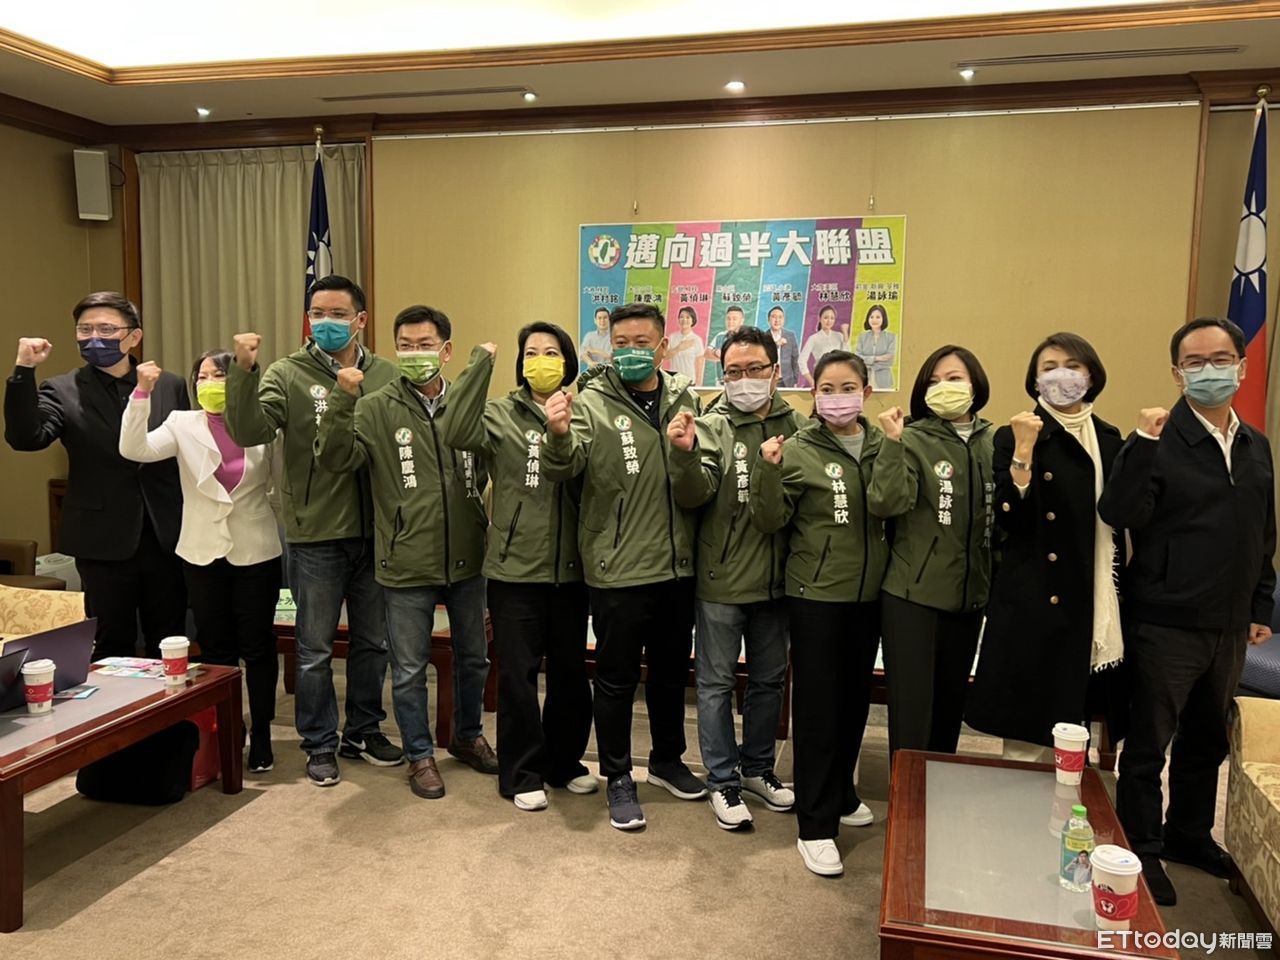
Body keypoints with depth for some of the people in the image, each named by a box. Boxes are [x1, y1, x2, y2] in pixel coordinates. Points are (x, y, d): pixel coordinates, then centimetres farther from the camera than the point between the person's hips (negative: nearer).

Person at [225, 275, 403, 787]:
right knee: (315, 649, 10)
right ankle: (320, 744, 27)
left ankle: (364, 731, 35)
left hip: (376, 532, 3)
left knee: (373, 642, 16)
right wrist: (244, 372, -29)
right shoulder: (287, 375, -4)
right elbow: (250, 431, -18)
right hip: (316, 536, -2)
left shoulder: (387, 375, 2)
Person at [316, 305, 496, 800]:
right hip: (406, 564, -3)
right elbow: (334, 458, -17)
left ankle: (468, 735, 43)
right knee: (409, 669, 10)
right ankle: (419, 754, 31)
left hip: (466, 558, 3)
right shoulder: (376, 408, -6)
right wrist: (342, 399, -28)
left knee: (473, 657, 20)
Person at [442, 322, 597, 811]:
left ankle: (565, 762, 33)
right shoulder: (501, 416, -2)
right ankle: (522, 774, 22)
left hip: (570, 568, 3)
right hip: (515, 568, -2)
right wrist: (480, 365, -22)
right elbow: (456, 433, -23)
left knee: (571, 672, 14)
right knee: (518, 674, 6)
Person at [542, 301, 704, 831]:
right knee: (617, 677, 8)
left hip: (676, 565, 5)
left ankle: (667, 759, 41)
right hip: (618, 569, -4)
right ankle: (618, 779, 26)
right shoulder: (592, 402, -9)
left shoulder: (685, 399, 4)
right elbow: (562, 468, -24)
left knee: (671, 668, 20)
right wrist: (559, 434, -41)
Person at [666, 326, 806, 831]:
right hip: (721, 580, -3)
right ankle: (723, 782, 23)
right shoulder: (711, 427, -8)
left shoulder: (797, 426, 0)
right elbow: (693, 495, -18)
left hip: (776, 578, 4)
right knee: (717, 684, 8)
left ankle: (757, 768, 37)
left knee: (769, 679, 18)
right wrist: (685, 453, -36)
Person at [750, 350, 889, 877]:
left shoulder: (884, 447, 3)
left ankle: (840, 793, 38)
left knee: (855, 697, 17)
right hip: (816, 594, -4)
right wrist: (769, 470, -25)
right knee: (817, 706, 1)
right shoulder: (798, 451, -8)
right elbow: (769, 521, -11)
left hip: (869, 593, 4)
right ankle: (815, 825, 11)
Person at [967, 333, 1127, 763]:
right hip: (1036, 603, -5)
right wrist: (1024, 451, -21)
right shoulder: (1015, 438, -3)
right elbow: (1010, 519, -15)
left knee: (1074, 735, 11)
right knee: (1030, 735, -1)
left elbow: (1121, 517, 14)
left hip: (1097, 604, 5)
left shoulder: (1110, 439, 12)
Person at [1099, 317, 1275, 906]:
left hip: (1229, 628, 7)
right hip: (1165, 624, -6)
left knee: (1207, 741, 21)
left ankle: (1189, 834, 39)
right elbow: (1117, 514, -25)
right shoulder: (1160, 441, -12)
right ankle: (1141, 851, 21)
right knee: (1147, 746, 5)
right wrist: (1142, 443, -32)